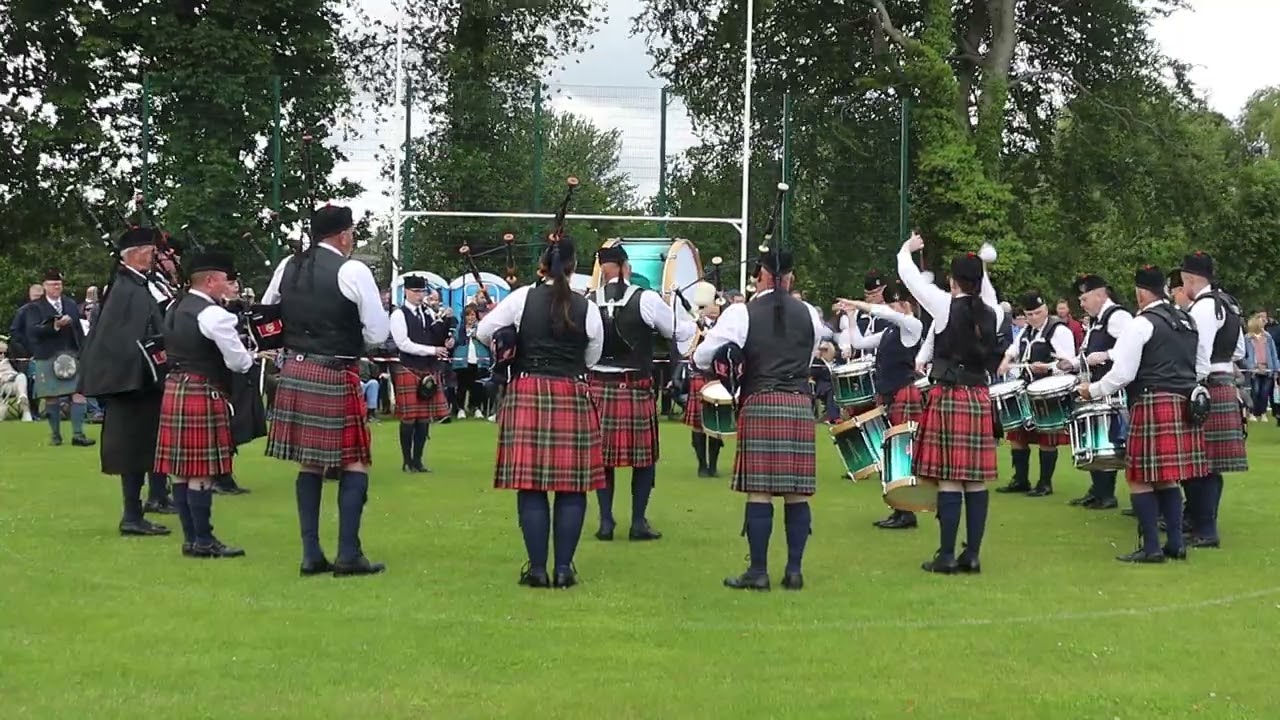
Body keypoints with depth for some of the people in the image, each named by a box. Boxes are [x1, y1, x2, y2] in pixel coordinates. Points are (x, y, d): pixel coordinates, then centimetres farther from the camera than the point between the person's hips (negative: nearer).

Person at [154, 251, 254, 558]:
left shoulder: (175, 309, 13)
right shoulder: (213, 314, -15)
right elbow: (238, 361, -14)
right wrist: (253, 359, 8)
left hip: (175, 388, 9)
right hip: (203, 394, -9)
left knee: (181, 468, 10)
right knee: (202, 471, -5)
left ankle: (190, 536, 16)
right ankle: (203, 541, -1)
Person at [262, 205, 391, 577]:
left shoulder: (287, 267, 8)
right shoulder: (352, 270, -10)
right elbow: (378, 333, -9)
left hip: (294, 371, 6)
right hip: (335, 376, -6)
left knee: (309, 462, 12)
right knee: (354, 462, 2)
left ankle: (311, 554, 12)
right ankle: (348, 554, -2)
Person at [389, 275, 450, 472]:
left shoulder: (429, 313, 13)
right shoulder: (399, 315, -4)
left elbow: (440, 340, 15)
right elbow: (403, 344, -13)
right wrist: (432, 350, -16)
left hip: (429, 370, 5)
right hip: (408, 370, -5)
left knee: (425, 418, 6)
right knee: (409, 418, -2)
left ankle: (418, 460, 13)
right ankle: (407, 461, 7)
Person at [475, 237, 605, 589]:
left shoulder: (522, 298, -2)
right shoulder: (587, 309, 0)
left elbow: (483, 332, 2)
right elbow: (592, 358, 11)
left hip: (527, 395, 0)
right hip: (573, 396, 0)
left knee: (531, 484, 2)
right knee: (571, 486, 5)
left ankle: (537, 567, 2)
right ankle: (564, 567, 5)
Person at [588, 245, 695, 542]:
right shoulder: (646, 299, -8)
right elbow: (683, 331, 1)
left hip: (599, 387, 2)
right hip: (636, 389, -2)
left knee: (603, 455, 10)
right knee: (644, 456, 8)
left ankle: (605, 522, 10)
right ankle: (638, 522, 8)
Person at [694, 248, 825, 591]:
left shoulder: (742, 313, -1)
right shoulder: (809, 314, 11)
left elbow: (701, 357, 0)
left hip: (760, 404, -3)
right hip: (800, 404, 4)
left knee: (760, 490, -3)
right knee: (797, 491, 5)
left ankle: (758, 571, -1)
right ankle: (794, 570, 7)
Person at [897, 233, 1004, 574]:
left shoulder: (946, 306, -9)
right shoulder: (990, 313, 5)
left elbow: (908, 274, 0)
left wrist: (907, 249, 19)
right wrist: (981, 269, 40)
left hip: (948, 397, -5)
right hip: (979, 398, 5)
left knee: (950, 479, -5)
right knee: (976, 479, 6)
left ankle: (946, 555, -2)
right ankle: (972, 555, 10)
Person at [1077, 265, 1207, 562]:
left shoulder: (1140, 324, -9)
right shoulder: (1188, 321, 15)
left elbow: (1122, 373, -12)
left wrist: (1092, 391, 1)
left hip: (1152, 405, -8)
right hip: (1184, 405, 8)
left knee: (1141, 479, -2)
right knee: (1167, 478, 13)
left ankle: (1151, 547, -4)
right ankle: (1175, 543, 12)